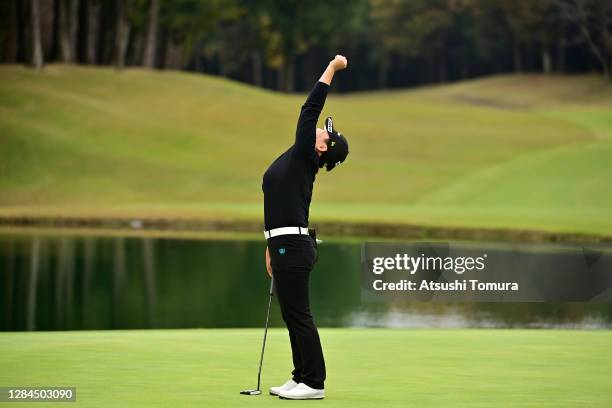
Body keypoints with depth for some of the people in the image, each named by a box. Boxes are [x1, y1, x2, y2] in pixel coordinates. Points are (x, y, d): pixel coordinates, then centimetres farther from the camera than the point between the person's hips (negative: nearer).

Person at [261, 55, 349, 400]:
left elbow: (310, 110, -14)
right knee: (292, 315, 12)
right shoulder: (295, 160, 18)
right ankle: (302, 379, 18)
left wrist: (332, 68, -12)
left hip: (294, 245, -10)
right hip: (285, 243, 10)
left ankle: (314, 384, -1)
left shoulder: (305, 158, -7)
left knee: (299, 315, -6)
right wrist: (271, 247, 23)